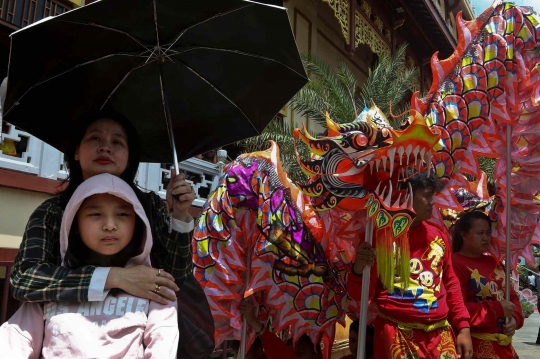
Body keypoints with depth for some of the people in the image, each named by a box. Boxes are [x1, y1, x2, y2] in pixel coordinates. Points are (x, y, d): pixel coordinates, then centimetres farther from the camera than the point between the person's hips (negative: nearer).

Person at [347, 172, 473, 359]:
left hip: (441, 331, 5)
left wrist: (464, 327, 10)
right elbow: (359, 294, -5)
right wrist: (359, 269, -26)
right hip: (398, 332, -4)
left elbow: (450, 283, 16)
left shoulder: (437, 235, 8)